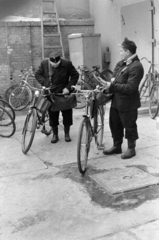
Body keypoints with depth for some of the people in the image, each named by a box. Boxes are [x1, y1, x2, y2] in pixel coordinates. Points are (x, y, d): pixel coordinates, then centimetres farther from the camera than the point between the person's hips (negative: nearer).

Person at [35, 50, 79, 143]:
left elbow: (75, 75, -4)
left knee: (67, 114, 6)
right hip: (51, 93, 1)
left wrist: (68, 87, -13)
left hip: (64, 92, -1)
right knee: (52, 115, 6)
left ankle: (67, 133, 23)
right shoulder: (44, 63, -8)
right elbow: (38, 74, 4)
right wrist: (44, 83, -11)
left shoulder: (67, 64, -14)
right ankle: (55, 135, 20)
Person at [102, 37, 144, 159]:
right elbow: (116, 70, 23)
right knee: (115, 124, 19)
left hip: (127, 103, -9)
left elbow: (130, 88, -27)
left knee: (129, 126, 8)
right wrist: (113, 79, 1)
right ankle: (117, 146, 36)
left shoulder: (136, 67, -22)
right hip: (116, 100, 9)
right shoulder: (123, 62, 5)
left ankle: (131, 149, 26)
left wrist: (112, 86, -21)